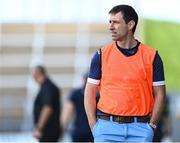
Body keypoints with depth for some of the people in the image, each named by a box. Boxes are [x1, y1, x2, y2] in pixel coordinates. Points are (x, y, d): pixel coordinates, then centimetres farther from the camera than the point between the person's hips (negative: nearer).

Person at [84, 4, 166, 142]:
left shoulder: (151, 56, 4)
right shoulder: (102, 55, 6)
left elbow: (159, 94, 7)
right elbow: (90, 92, 8)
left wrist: (151, 125, -2)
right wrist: (94, 125, -1)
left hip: (140, 128, 0)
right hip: (107, 126, 1)